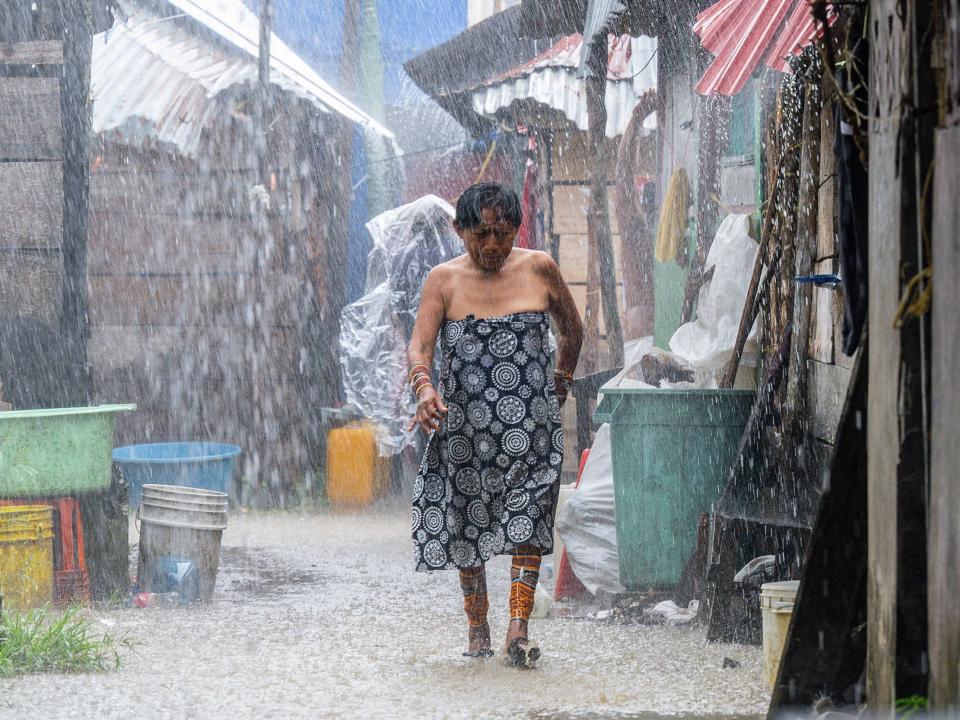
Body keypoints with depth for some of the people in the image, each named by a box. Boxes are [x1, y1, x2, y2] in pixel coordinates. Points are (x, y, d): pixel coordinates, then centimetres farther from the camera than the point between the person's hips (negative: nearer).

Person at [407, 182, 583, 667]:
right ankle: (477, 627, 20)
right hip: (464, 424, 1)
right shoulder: (444, 280, -1)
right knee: (467, 524, 8)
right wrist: (424, 388, -28)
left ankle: (518, 631, -17)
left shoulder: (538, 269, 2)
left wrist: (562, 380, 16)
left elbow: (572, 327, 18)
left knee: (526, 520, -11)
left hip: (531, 425, -1)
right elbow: (419, 344, -10)